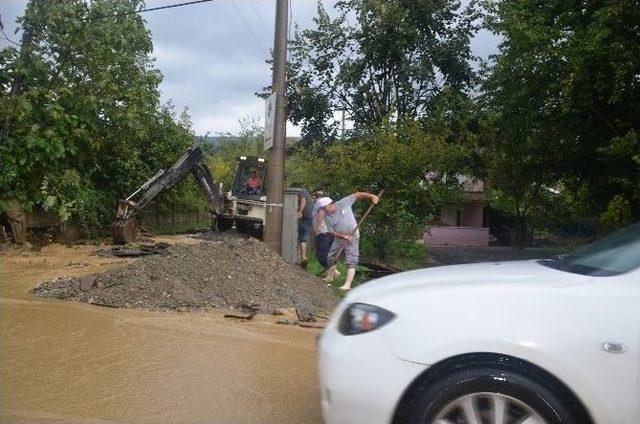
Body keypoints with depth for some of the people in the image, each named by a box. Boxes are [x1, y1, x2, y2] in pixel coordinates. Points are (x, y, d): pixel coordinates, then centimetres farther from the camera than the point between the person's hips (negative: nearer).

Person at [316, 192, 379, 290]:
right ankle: (330, 277, 39)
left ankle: (347, 284, -13)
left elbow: (357, 195, -9)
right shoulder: (326, 217, -8)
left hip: (353, 237, -4)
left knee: (351, 262, -9)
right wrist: (343, 236, -22)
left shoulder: (343, 203, -14)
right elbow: (332, 231, -8)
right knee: (332, 257, 16)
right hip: (339, 238, 4)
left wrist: (371, 196, -19)